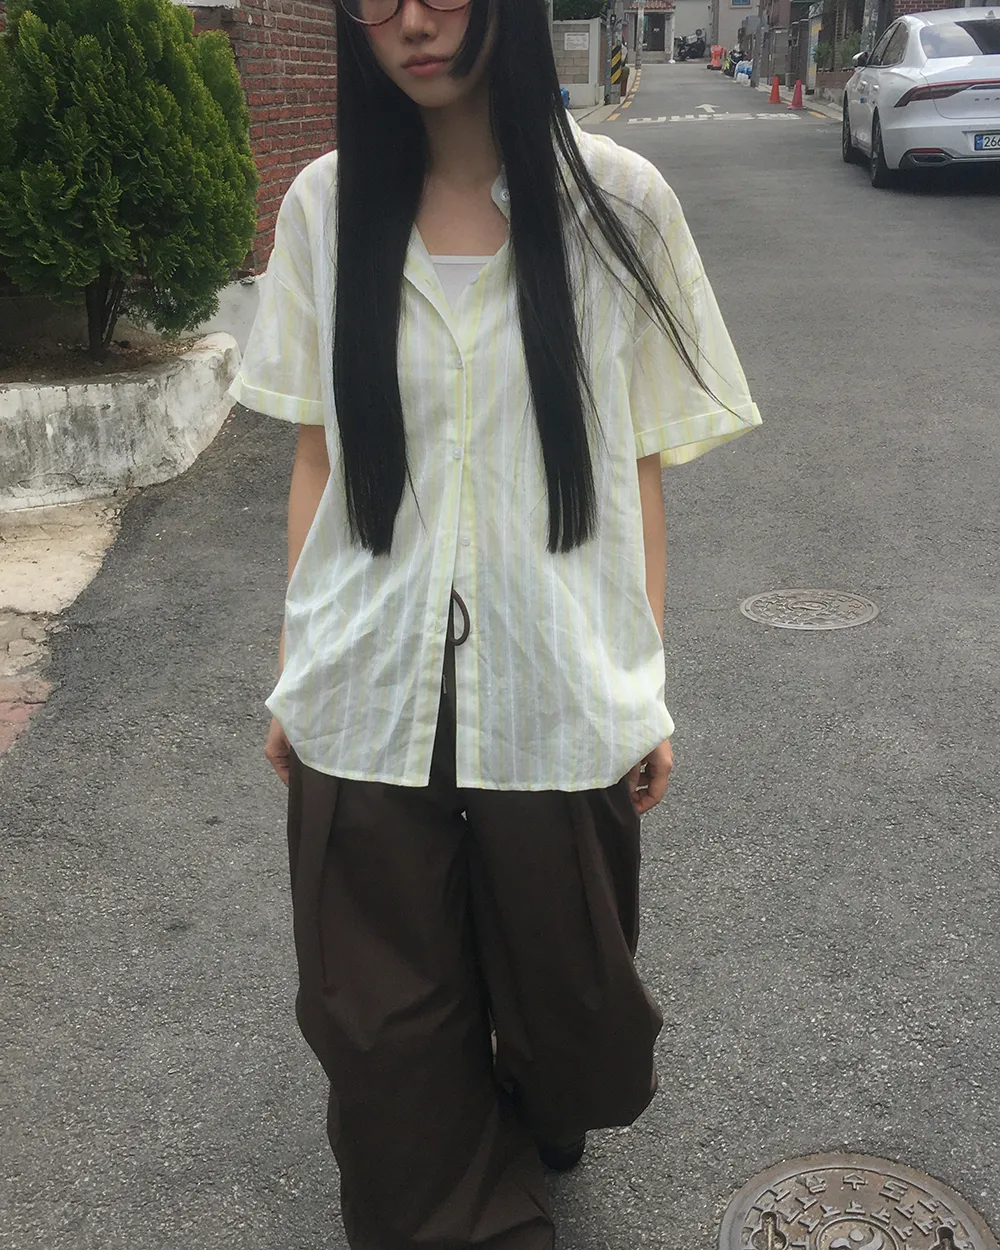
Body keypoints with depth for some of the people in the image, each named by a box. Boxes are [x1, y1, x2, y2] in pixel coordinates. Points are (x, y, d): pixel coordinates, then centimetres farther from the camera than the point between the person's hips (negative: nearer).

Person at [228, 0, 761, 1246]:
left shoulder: (615, 204, -5)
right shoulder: (326, 207, 1)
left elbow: (638, 467, 0)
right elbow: (315, 455, 6)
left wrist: (647, 686, -1)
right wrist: (294, 673, 7)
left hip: (559, 700, -1)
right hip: (367, 705, 2)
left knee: (568, 1013, 15)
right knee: (384, 1031, 9)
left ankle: (534, 1122, 51)